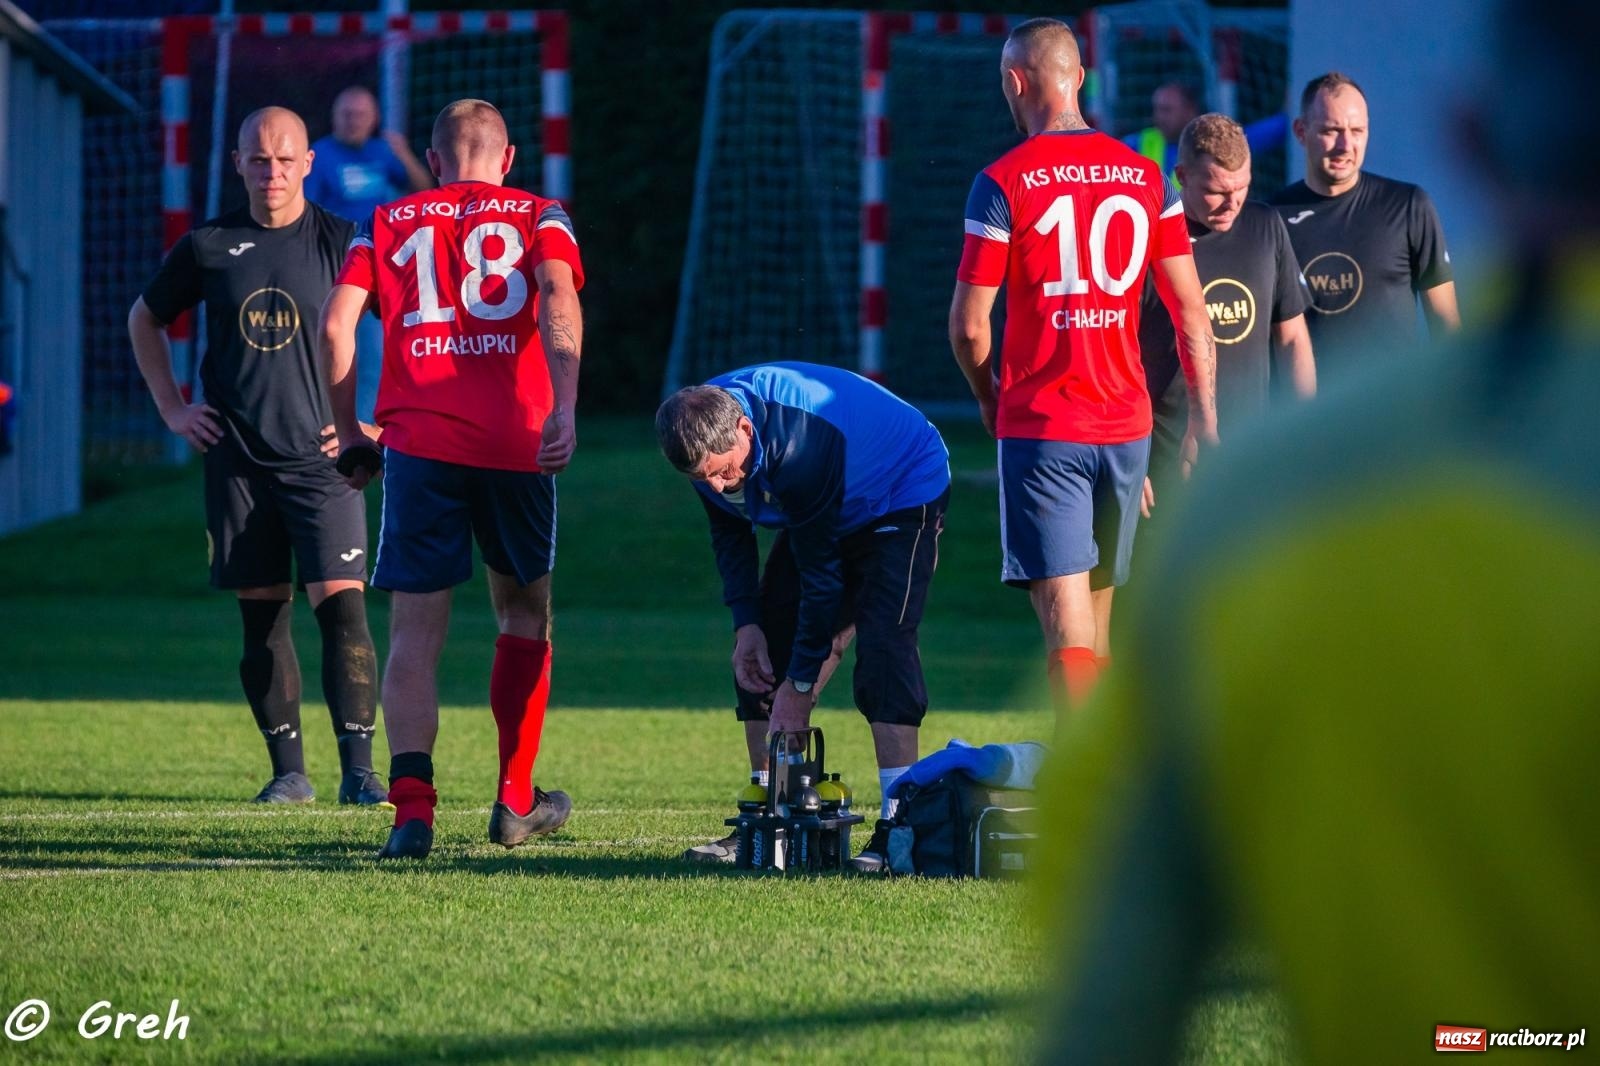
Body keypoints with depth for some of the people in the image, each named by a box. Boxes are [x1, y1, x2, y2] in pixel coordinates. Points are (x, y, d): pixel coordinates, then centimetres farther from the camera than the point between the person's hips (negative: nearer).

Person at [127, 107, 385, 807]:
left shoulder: (342, 243, -2)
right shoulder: (208, 246, 5)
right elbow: (145, 318, 21)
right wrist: (172, 408, 11)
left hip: (320, 459, -3)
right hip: (237, 461, 3)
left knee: (342, 607, -13)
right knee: (262, 618, 5)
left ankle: (358, 768, -12)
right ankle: (288, 772, 12)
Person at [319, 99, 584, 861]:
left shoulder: (389, 224, 15)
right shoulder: (538, 218, 12)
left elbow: (336, 323, 3)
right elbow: (558, 300, -8)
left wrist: (349, 434, 11)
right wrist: (563, 411, -17)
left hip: (418, 442, 0)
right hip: (517, 442, 0)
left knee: (416, 629, -1)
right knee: (524, 613, 19)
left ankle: (412, 806, -17)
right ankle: (515, 802, 25)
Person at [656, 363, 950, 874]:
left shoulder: (800, 447, -40)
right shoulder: (705, 432, -18)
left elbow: (820, 571, -32)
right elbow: (729, 533, 1)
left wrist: (801, 683, -25)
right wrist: (745, 623, -9)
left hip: (902, 497, -8)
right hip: (828, 513, 8)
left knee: (881, 649, -24)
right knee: (762, 653, -1)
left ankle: (897, 825, -27)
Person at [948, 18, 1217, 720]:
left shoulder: (1002, 182, -8)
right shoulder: (1144, 176, 5)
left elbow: (969, 325, -7)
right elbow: (1190, 312, 5)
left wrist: (988, 397, 11)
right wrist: (1204, 420, 10)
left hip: (1040, 426, -5)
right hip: (1127, 424, 5)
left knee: (1064, 619, -9)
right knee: (1098, 614, 16)